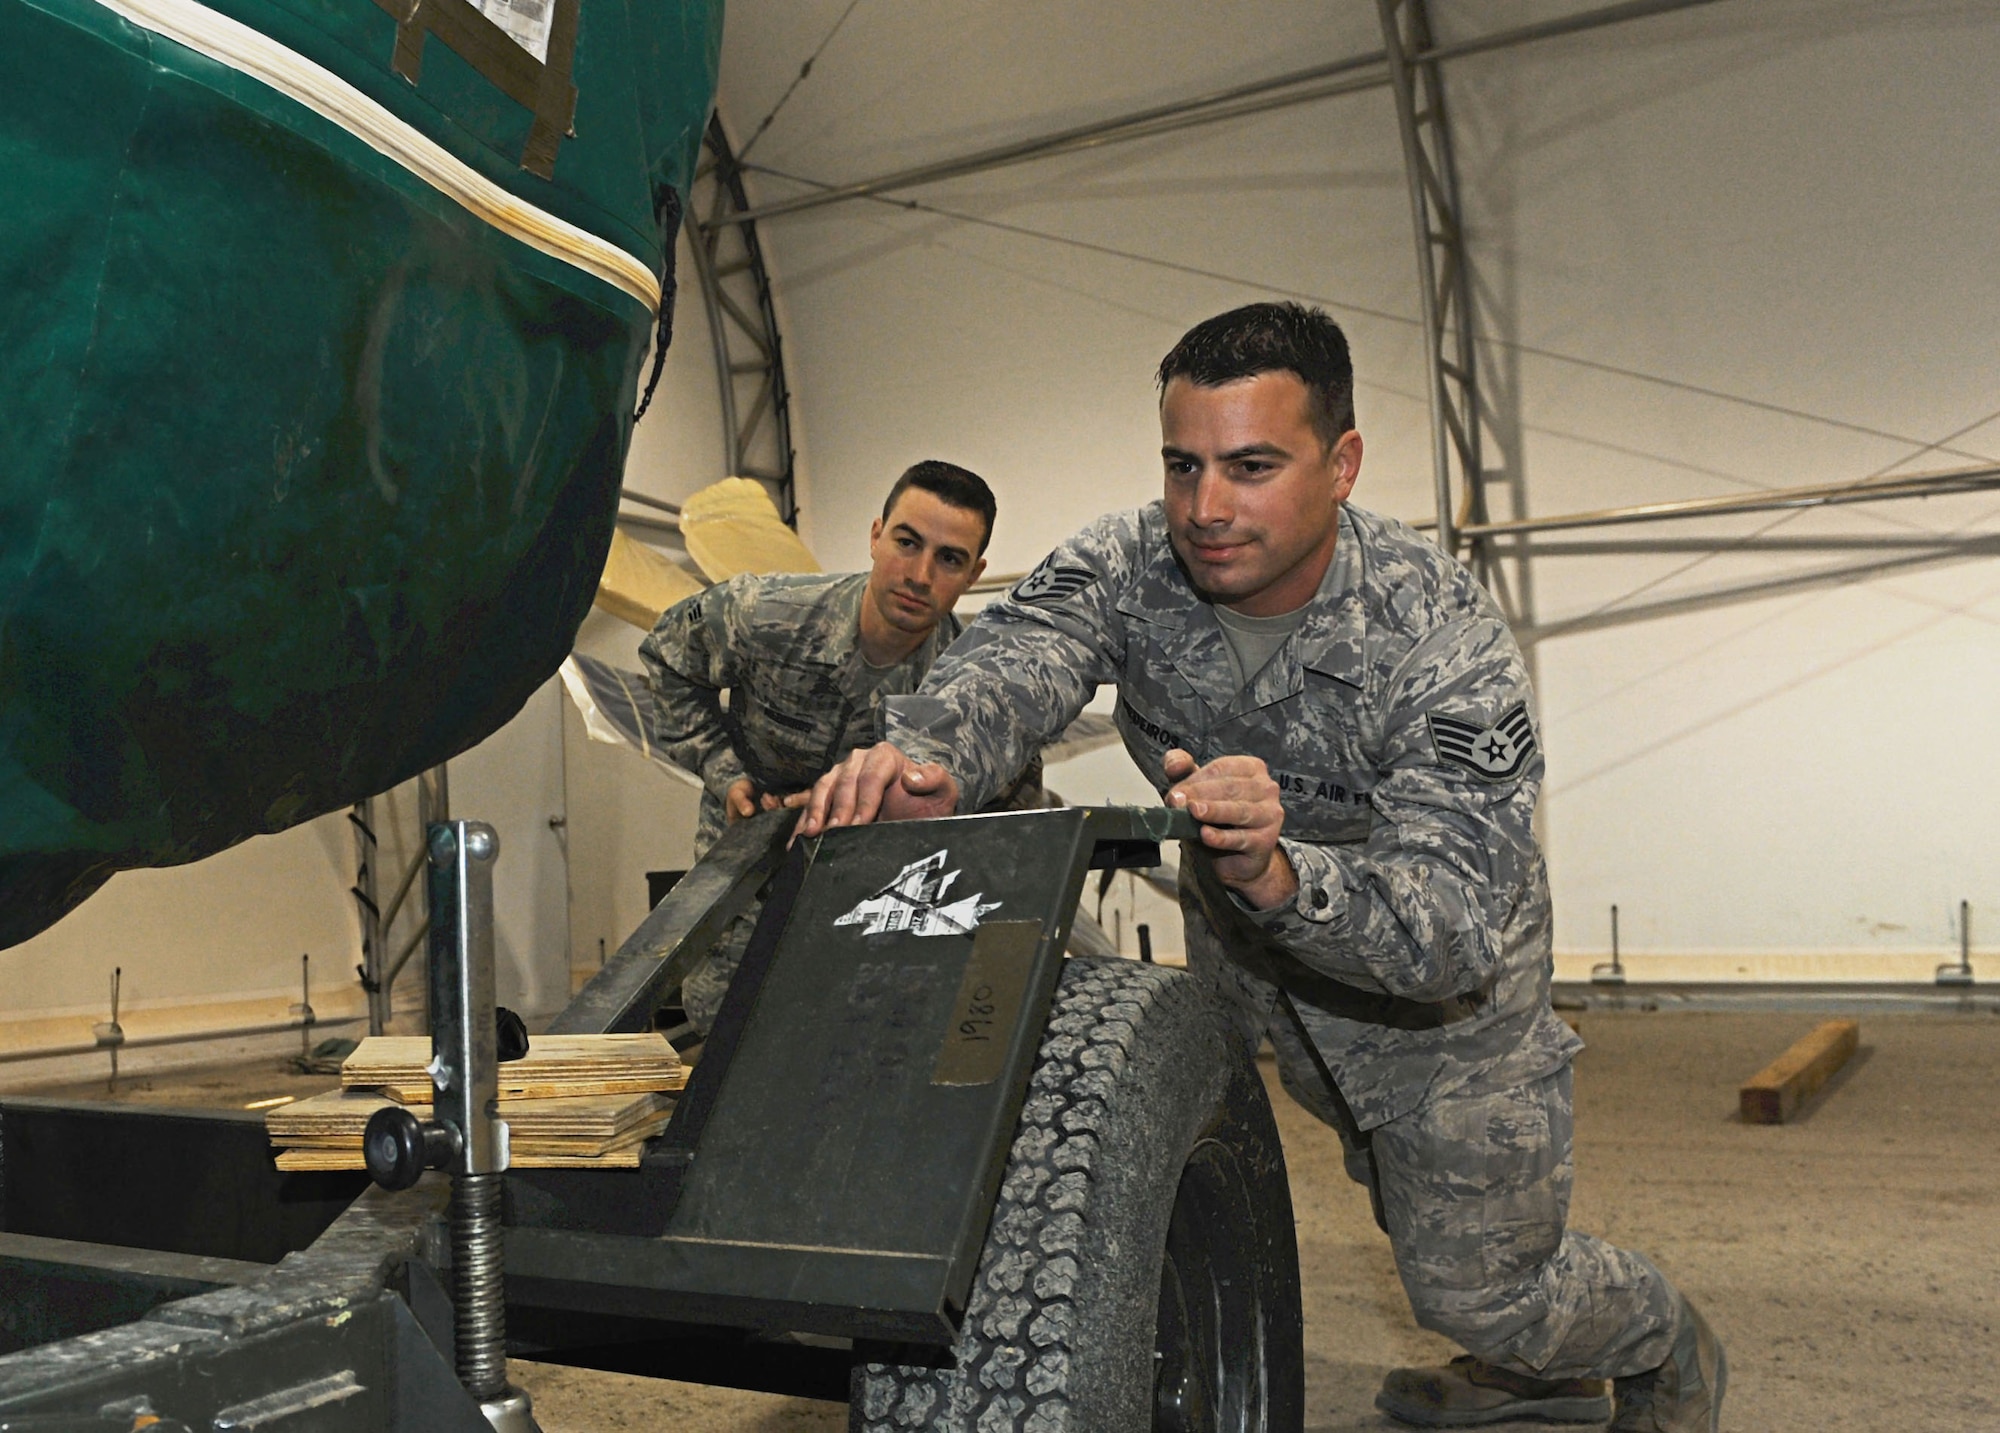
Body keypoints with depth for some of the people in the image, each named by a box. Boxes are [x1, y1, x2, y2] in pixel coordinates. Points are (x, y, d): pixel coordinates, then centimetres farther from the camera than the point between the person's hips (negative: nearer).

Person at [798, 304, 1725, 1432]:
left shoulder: (1446, 639, -33)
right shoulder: (1131, 565, -21)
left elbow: (1456, 924, -41)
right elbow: (1010, 661, -40)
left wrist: (1278, 875, -61)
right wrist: (926, 758, -63)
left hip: (1445, 985, -4)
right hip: (1255, 963, 5)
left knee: (1475, 1285, 7)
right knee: (1409, 1206, 26)